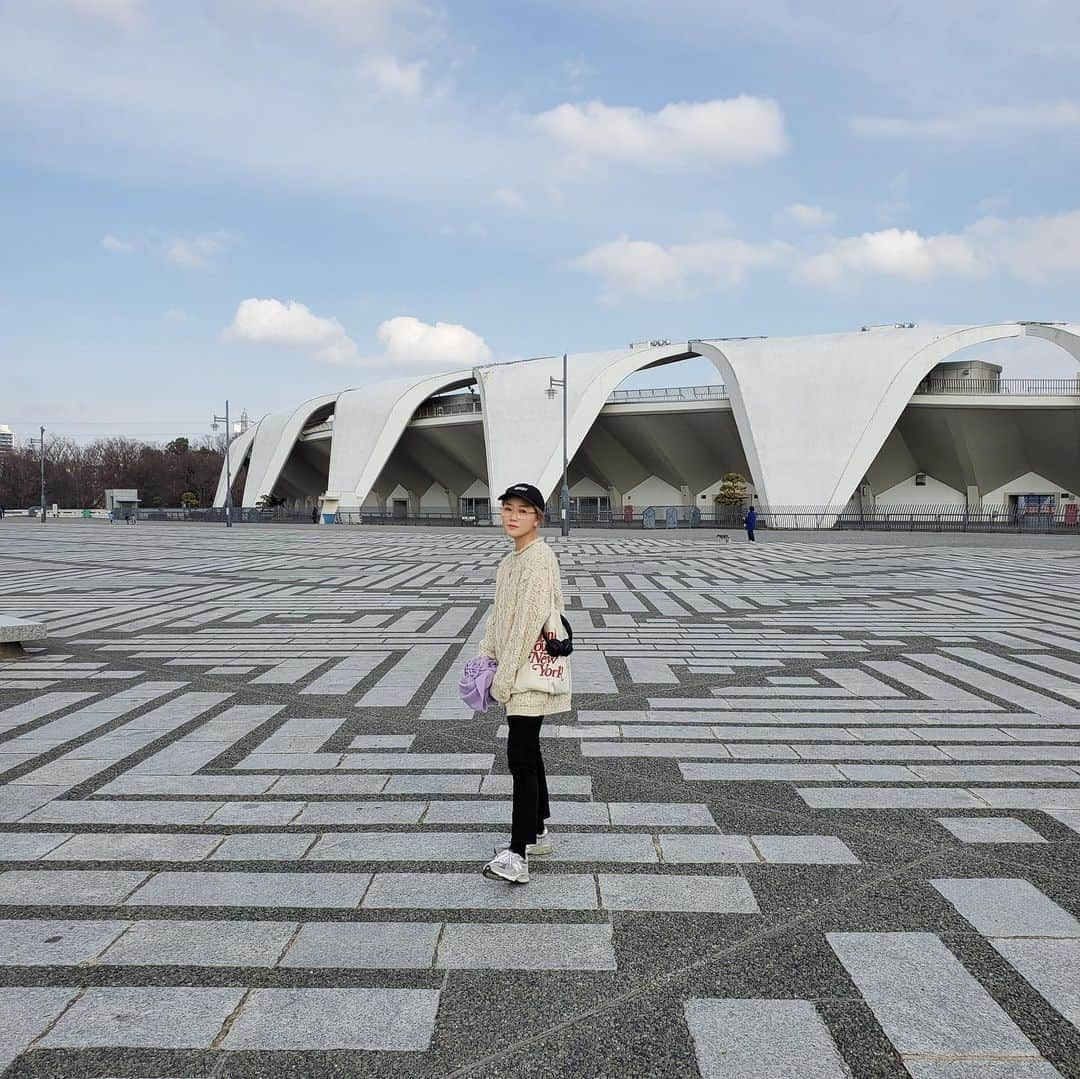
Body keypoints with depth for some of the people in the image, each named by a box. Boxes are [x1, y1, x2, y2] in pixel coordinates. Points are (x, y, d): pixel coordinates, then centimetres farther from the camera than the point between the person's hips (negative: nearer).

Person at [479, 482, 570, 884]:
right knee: (527, 752, 18)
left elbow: (530, 621, -22)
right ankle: (538, 830, 31)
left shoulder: (540, 559, -17)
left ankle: (518, 854, -12)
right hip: (516, 676, 10)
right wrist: (486, 657, 10)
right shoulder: (510, 561, 14)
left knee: (521, 757, -12)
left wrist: (505, 677, -20)